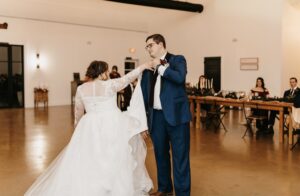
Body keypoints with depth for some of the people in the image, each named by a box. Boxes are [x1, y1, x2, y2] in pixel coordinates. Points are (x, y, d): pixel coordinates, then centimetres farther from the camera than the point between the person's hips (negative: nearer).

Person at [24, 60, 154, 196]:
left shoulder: (81, 89, 5)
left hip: (90, 126, 2)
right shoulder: (110, 85, -6)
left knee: (86, 159, 10)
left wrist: (78, 126, 32)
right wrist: (142, 67, 11)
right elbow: (127, 79, 2)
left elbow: (78, 111, 16)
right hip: (111, 125, -2)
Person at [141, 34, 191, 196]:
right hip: (156, 117, 5)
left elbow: (179, 77, -20)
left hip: (176, 115, -5)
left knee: (180, 156, 0)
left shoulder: (178, 60, 1)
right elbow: (144, 94, 13)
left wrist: (161, 66, -10)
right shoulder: (148, 67, 13)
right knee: (160, 154, 16)